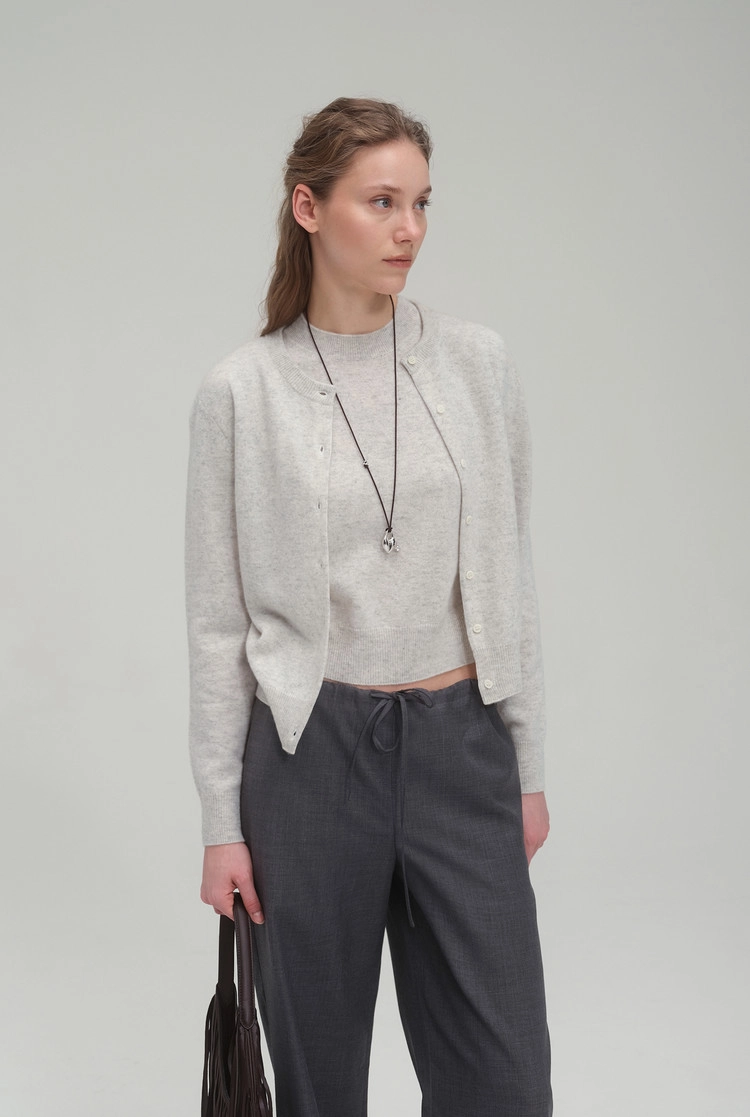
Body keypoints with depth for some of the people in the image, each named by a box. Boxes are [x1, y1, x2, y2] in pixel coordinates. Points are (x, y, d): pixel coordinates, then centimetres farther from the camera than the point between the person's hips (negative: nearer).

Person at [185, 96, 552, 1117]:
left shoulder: (478, 362, 1)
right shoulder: (242, 390, -5)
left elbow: (509, 574, 7)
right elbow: (218, 619, -2)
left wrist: (529, 765, 7)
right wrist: (221, 821, -2)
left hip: (460, 746, 2)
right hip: (311, 752, -1)